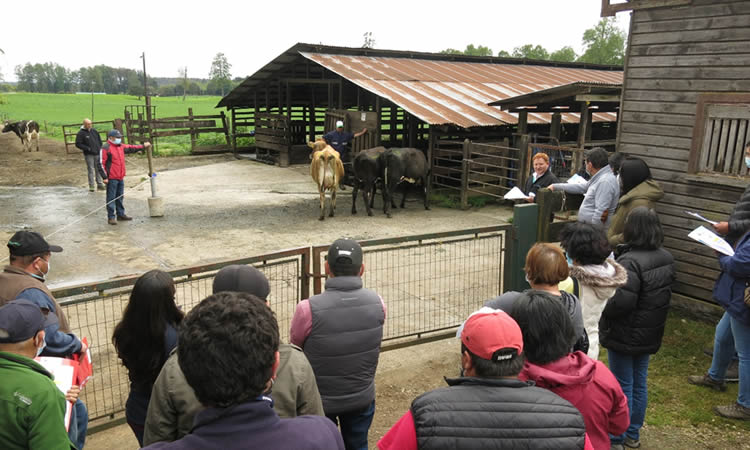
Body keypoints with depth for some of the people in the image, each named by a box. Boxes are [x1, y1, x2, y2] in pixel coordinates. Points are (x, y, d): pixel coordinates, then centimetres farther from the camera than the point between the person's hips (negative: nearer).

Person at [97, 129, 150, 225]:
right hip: (111, 179, -8)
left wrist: (143, 146, 28)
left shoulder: (121, 146, 11)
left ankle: (121, 214, 27)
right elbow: (101, 164, -14)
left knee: (120, 197, 17)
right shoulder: (105, 148, -12)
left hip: (121, 178, 8)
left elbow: (131, 148, 29)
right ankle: (111, 217, 3)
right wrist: (104, 177, -16)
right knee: (111, 199, -2)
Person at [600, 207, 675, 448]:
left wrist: (602, 308, -12)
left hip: (624, 335, -8)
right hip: (650, 334, 8)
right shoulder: (666, 258, 3)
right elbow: (663, 293, 14)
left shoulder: (630, 261, -27)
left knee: (622, 387, 5)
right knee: (639, 384, 19)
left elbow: (621, 302, -29)